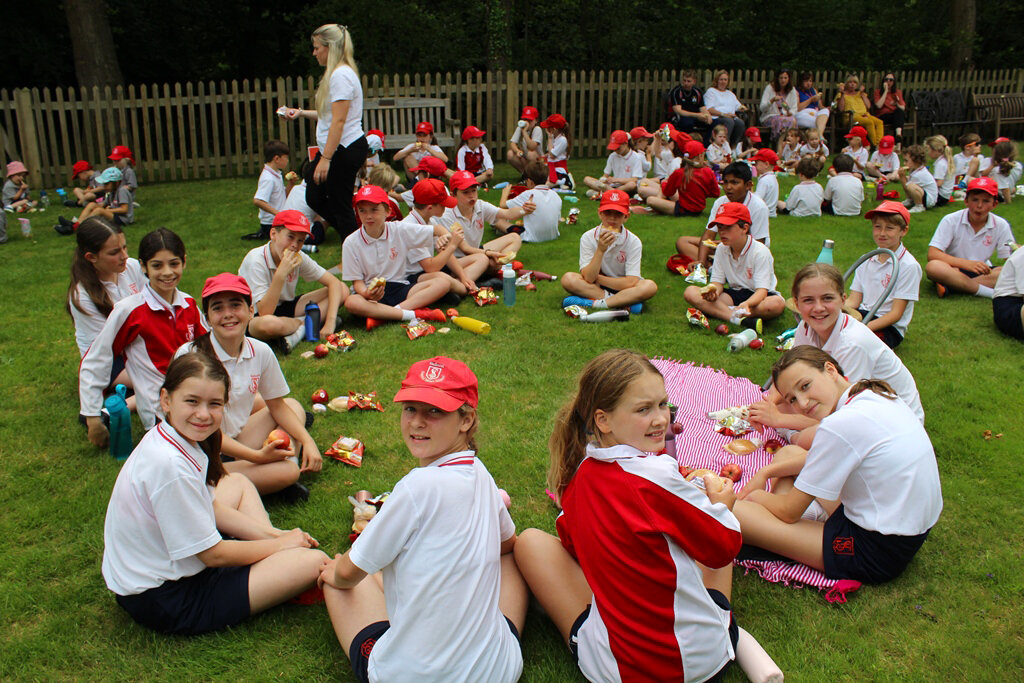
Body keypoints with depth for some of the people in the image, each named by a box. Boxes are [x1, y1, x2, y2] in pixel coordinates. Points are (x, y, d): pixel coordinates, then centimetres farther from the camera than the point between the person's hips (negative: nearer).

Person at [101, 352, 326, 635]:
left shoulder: (174, 438, -3)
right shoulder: (170, 466, -31)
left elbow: (211, 508, 11)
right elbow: (213, 555, -22)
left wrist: (273, 535, 5)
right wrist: (280, 543, -8)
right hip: (165, 604, -10)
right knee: (313, 562, -19)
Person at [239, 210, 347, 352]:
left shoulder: (298, 257, -8)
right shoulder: (256, 261, -24)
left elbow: (334, 283, -8)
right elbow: (264, 312, -31)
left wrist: (330, 322, -22)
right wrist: (281, 274, -39)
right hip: (254, 318, -6)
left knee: (343, 290, -8)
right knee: (268, 324, -45)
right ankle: (304, 322, -14)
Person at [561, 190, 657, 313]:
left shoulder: (633, 242, -12)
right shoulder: (588, 238, -10)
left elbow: (631, 282, -18)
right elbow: (588, 278, -19)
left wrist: (598, 278, -15)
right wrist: (600, 250, -30)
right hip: (594, 287, 1)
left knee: (650, 286, -30)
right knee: (568, 279, -26)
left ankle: (592, 303, -28)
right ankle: (624, 304, -25)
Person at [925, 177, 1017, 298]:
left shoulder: (1001, 225, -3)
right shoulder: (951, 220, -10)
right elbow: (932, 254, -19)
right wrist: (967, 264, -30)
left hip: (982, 272, 3)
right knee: (933, 267, -35)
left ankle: (949, 286, -29)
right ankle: (991, 292, -30)